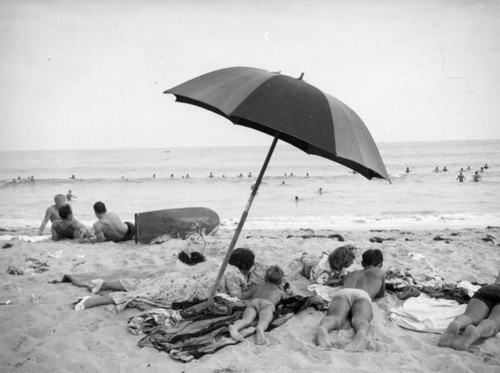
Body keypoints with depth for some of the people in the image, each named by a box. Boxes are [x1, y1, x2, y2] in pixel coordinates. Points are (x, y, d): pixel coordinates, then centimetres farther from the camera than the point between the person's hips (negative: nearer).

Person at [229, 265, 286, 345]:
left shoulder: (258, 287, 41)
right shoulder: (279, 291, 39)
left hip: (253, 302, 2)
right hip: (267, 303, -2)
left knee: (246, 320, -27)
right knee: (264, 321, -32)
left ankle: (234, 327, -60)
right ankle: (260, 329, -68)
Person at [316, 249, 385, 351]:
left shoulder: (352, 274, 43)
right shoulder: (380, 272, 38)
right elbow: (381, 294, 49)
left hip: (342, 292, 2)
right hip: (362, 295, -2)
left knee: (335, 318, -28)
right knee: (360, 319, -32)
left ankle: (322, 328, -63)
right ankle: (361, 333, -69)